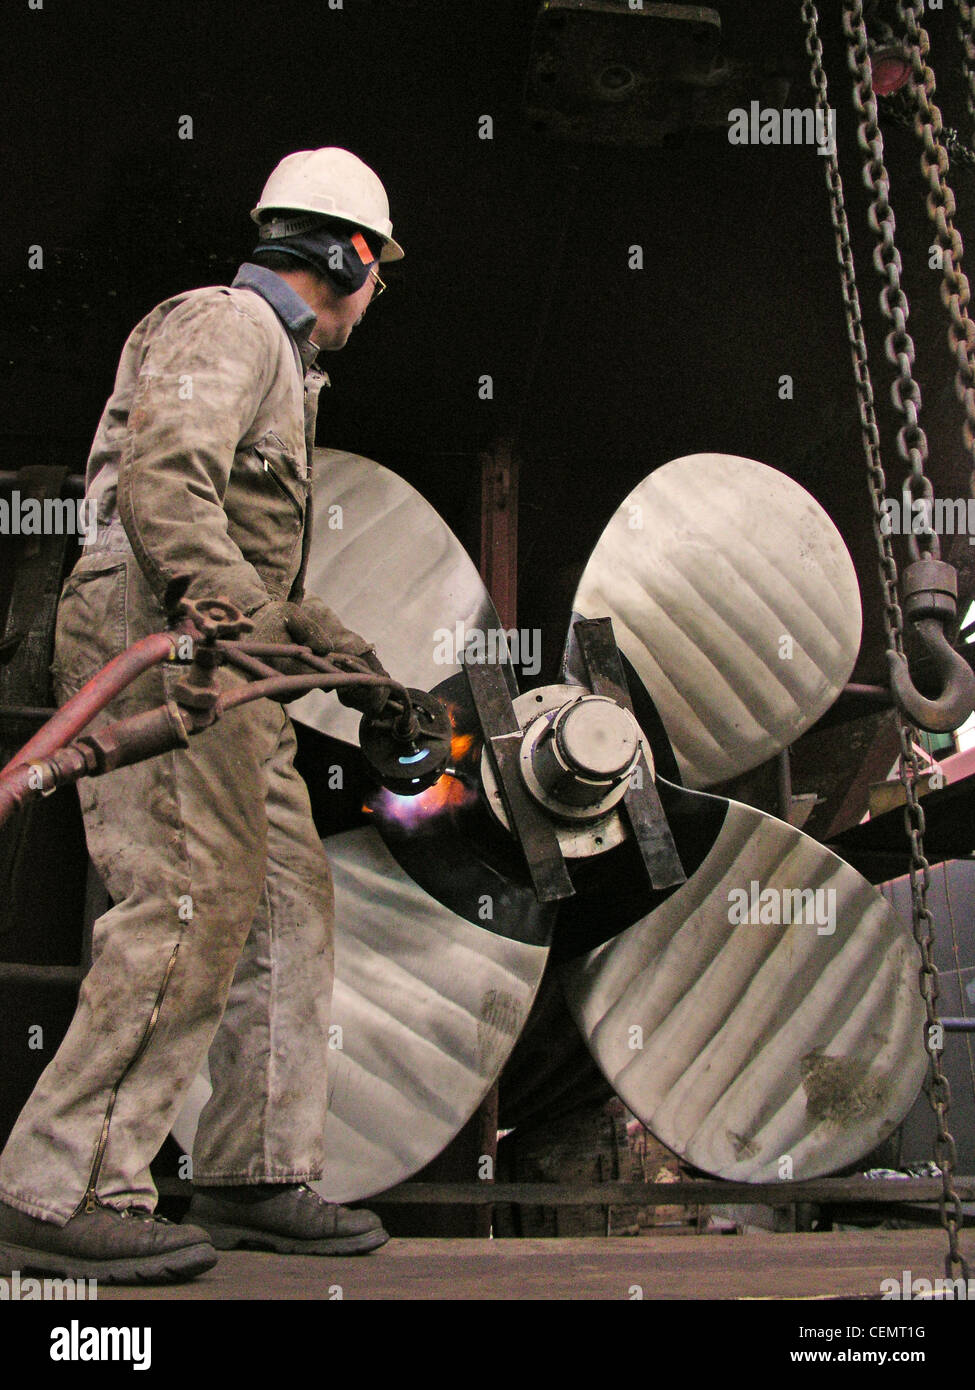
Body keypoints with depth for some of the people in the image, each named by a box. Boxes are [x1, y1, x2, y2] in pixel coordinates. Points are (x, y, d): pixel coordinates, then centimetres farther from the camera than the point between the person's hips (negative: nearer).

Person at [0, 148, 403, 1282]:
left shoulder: (273, 360, 27)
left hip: (219, 672, 11)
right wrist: (236, 618, -34)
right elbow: (161, 486, -22)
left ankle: (252, 1175, 13)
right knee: (191, 911, -16)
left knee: (287, 902, 8)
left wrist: (336, 648, 31)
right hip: (156, 650, -11)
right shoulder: (226, 327, -5)